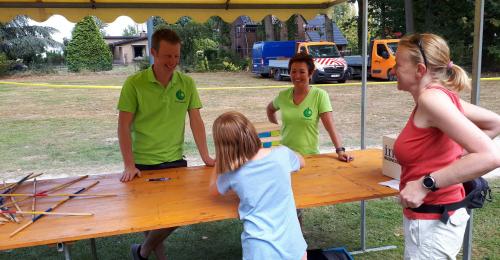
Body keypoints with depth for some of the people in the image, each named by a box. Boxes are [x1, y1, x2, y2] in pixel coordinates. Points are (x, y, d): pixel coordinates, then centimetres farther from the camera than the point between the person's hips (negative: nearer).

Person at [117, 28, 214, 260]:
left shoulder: (187, 83, 0)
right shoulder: (134, 83, -8)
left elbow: (196, 122, 1)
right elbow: (123, 126, -8)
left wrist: (206, 157, -5)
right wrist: (129, 165, -14)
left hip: (175, 161, 3)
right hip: (143, 164, -2)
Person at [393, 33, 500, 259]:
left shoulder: (431, 98, -23)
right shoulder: (441, 95, 3)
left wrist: (425, 184, -28)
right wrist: (456, 153, 9)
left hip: (431, 222, -9)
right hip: (435, 215, 9)